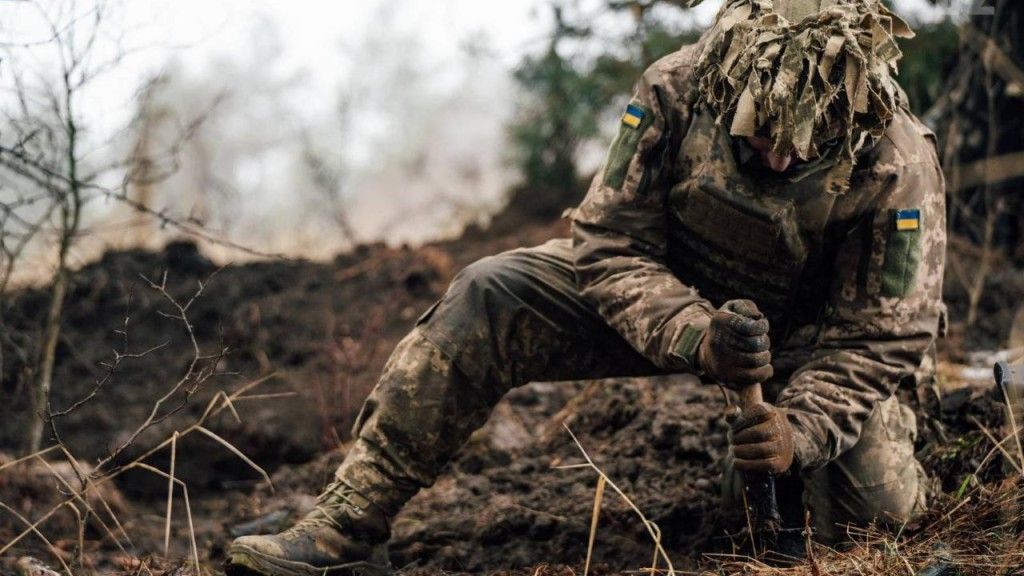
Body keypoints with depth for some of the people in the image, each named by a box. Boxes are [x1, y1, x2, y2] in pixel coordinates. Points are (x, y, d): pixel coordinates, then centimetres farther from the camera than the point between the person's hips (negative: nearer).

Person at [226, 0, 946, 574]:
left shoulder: (898, 163, -29)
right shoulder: (677, 90, -26)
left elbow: (884, 336, -21)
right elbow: (609, 242, -20)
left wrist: (800, 429, -38)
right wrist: (694, 335, -38)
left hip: (807, 334, -1)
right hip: (671, 296, 1)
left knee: (877, 507, -22)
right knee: (488, 297, -20)